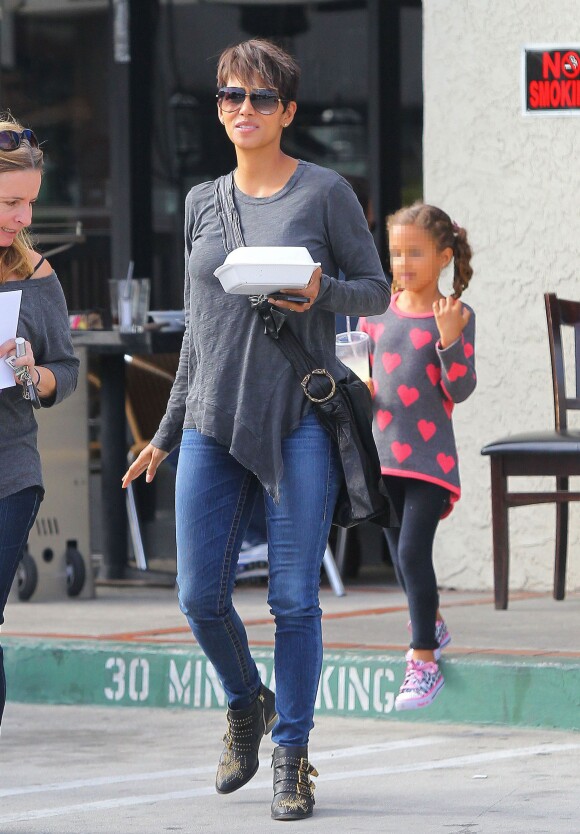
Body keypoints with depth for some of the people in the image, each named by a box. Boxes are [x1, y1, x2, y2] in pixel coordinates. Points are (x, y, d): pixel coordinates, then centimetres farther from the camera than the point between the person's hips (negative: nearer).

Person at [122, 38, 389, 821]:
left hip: (300, 419, -4)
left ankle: (292, 754, 8)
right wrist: (168, 431, 20)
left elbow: (378, 290, 4)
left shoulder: (325, 192, 0)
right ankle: (248, 706, 29)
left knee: (294, 598, -4)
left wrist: (323, 293, -17)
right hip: (214, 423, 4)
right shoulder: (201, 204, 12)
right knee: (200, 595, 1)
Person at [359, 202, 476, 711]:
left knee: (413, 551, -13)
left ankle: (424, 662, -7)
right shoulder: (377, 311, 6)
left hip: (430, 457, -5)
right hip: (382, 452, 5)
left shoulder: (455, 316, -6)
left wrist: (449, 340, -22)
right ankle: (432, 626, 39)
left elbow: (460, 390, -9)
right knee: (401, 553, 14)